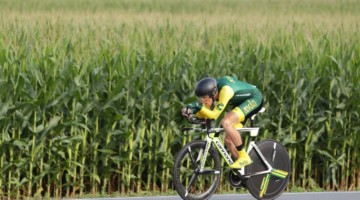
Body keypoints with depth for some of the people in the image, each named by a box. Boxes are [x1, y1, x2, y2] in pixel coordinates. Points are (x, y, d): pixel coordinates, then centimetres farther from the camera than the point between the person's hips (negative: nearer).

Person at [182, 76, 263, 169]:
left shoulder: (225, 90, -34)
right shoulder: (210, 90, -10)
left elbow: (214, 115, -34)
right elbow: (203, 115, -7)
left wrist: (199, 106, -43)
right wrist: (192, 111, -25)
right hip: (241, 102, 9)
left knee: (226, 122, -29)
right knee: (228, 140, 0)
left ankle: (244, 157, -20)